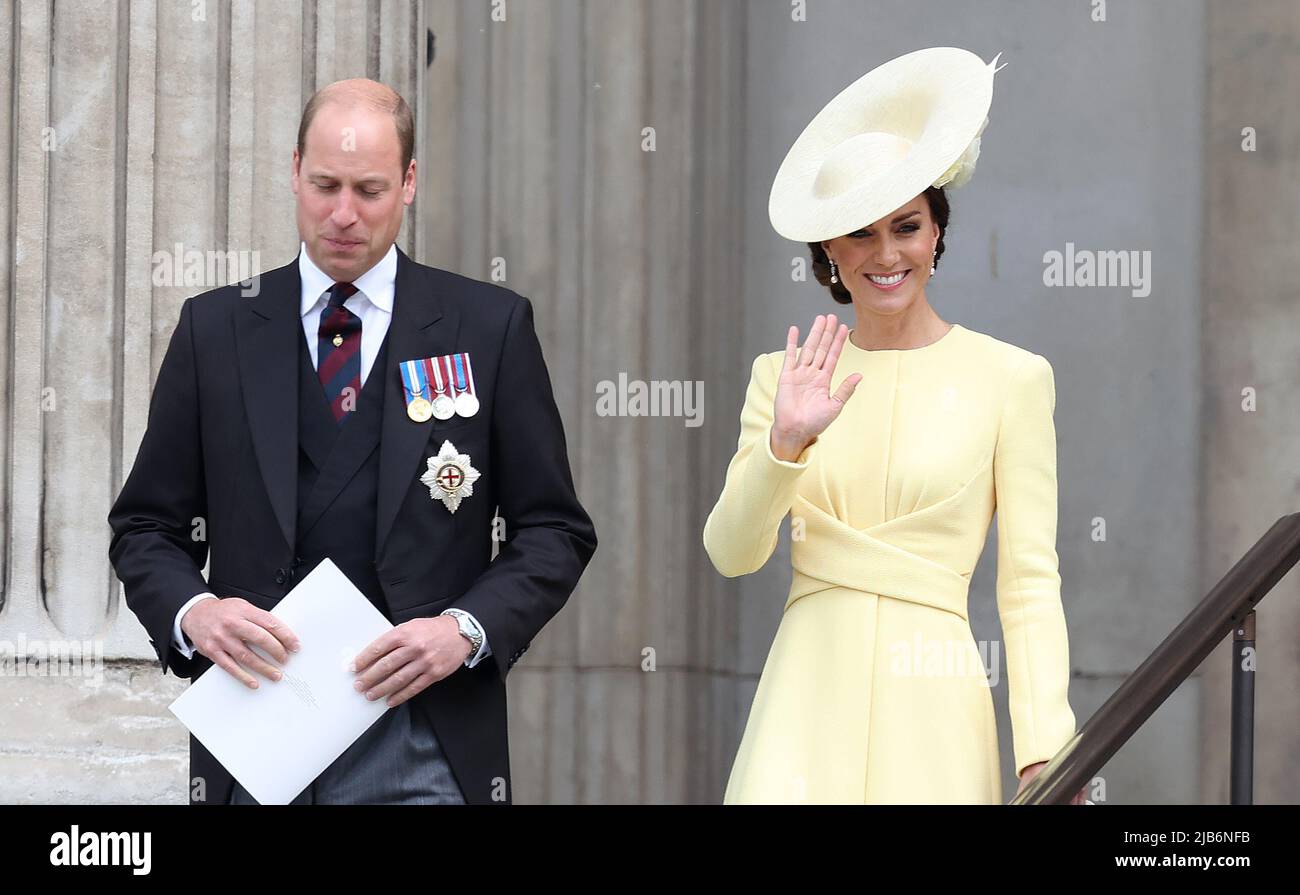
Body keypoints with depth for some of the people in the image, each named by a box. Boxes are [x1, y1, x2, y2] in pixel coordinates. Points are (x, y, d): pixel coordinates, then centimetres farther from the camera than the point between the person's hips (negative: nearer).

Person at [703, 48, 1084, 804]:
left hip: (932, 710, -2)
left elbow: (1031, 583, -2)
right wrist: (786, 444, -15)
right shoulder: (784, 376, 9)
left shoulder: (1012, 379, 1)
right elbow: (731, 553, 2)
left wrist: (1046, 748, -11)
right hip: (810, 696, 2)